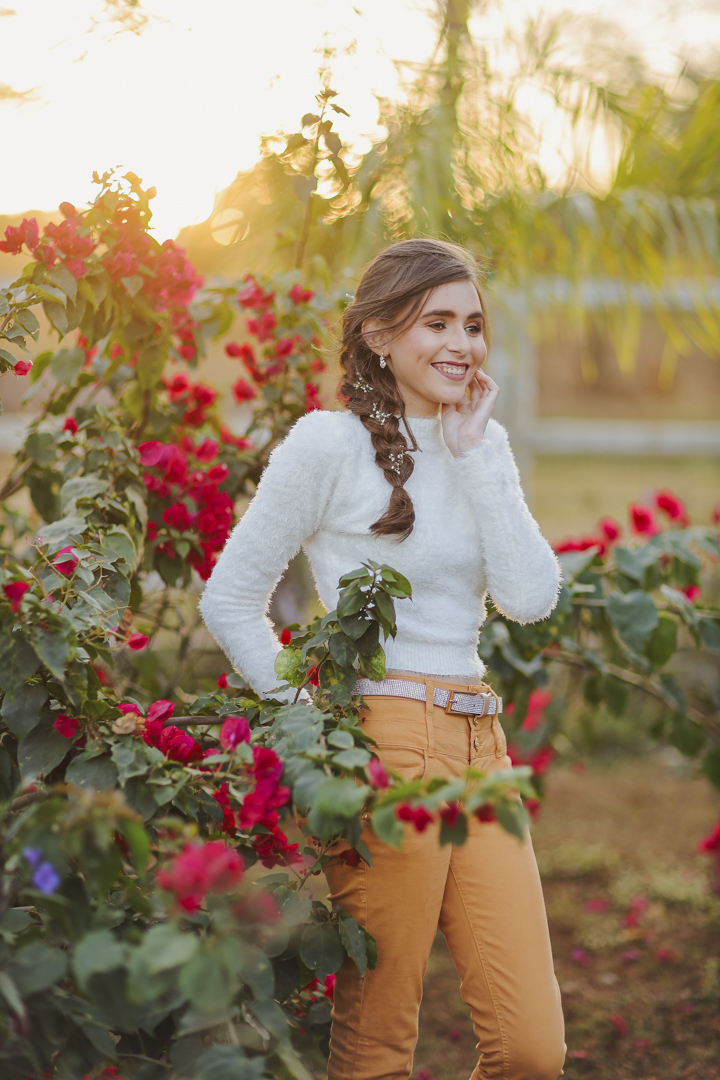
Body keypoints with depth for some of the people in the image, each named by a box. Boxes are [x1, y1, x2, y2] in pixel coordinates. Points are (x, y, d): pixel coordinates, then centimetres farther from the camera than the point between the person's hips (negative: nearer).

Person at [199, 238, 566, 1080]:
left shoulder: (481, 444, 14)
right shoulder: (330, 443, -4)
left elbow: (530, 599, 0)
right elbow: (230, 599, -2)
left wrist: (474, 457, -1)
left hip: (480, 748, 6)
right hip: (386, 748, -6)